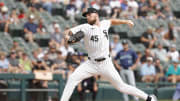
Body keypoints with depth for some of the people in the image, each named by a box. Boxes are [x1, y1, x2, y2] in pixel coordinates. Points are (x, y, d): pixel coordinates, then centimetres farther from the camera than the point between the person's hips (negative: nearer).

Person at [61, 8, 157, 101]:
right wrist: (67, 36, -36)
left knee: (121, 86, 0)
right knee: (72, 78, -18)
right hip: (91, 64, 0)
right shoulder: (85, 28, -7)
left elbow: (112, 21, 26)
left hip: (105, 64, 0)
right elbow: (68, 31, -14)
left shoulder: (104, 24, 2)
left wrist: (126, 21, 16)